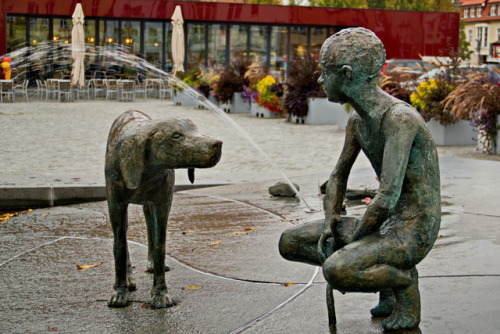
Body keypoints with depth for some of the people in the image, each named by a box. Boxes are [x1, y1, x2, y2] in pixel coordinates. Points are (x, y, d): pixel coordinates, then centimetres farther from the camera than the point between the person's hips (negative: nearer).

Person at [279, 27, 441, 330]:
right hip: (384, 226, 9)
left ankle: (405, 279, -3)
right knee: (290, 243, 7)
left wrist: (349, 243, -16)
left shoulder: (399, 118, -23)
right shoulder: (357, 120, 7)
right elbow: (338, 178, 18)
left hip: (413, 232, -9)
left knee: (336, 270, -33)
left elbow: (387, 198, -28)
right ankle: (385, 274, 7)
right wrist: (329, 225, 0)